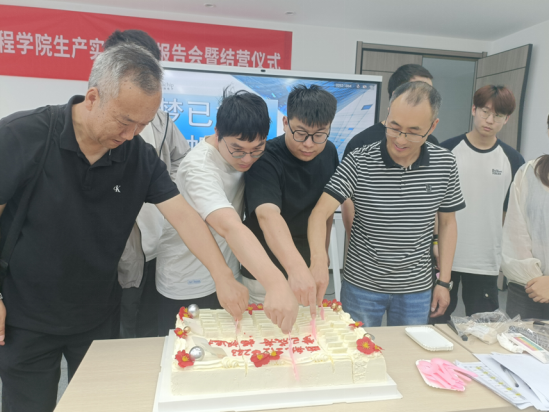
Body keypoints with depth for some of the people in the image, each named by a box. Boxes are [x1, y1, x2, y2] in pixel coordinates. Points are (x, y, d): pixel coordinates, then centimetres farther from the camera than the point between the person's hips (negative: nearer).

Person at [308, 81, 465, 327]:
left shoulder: (445, 164, -5)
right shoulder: (358, 162, -15)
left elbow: (447, 222, 5)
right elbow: (320, 212, -22)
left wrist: (444, 282, 3)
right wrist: (319, 258, -41)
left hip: (416, 289, 3)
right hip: (362, 286, -2)